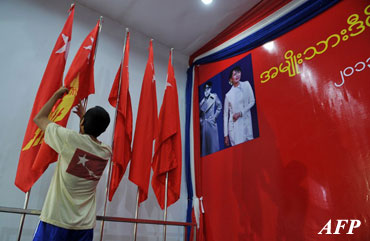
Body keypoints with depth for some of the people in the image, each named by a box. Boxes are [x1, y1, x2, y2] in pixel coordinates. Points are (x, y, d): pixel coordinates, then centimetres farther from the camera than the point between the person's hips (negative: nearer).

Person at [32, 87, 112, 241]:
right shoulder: (106, 152, 0)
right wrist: (85, 116, 28)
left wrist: (57, 95, 13)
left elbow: (39, 118, 3)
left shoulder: (71, 139, -13)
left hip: (56, 221, -4)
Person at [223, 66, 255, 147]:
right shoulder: (228, 95, 0)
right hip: (234, 126, -1)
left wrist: (240, 113, -10)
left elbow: (252, 102, 4)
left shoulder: (246, 85, 5)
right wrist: (226, 135, 1)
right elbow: (226, 115, 3)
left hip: (246, 123, 2)